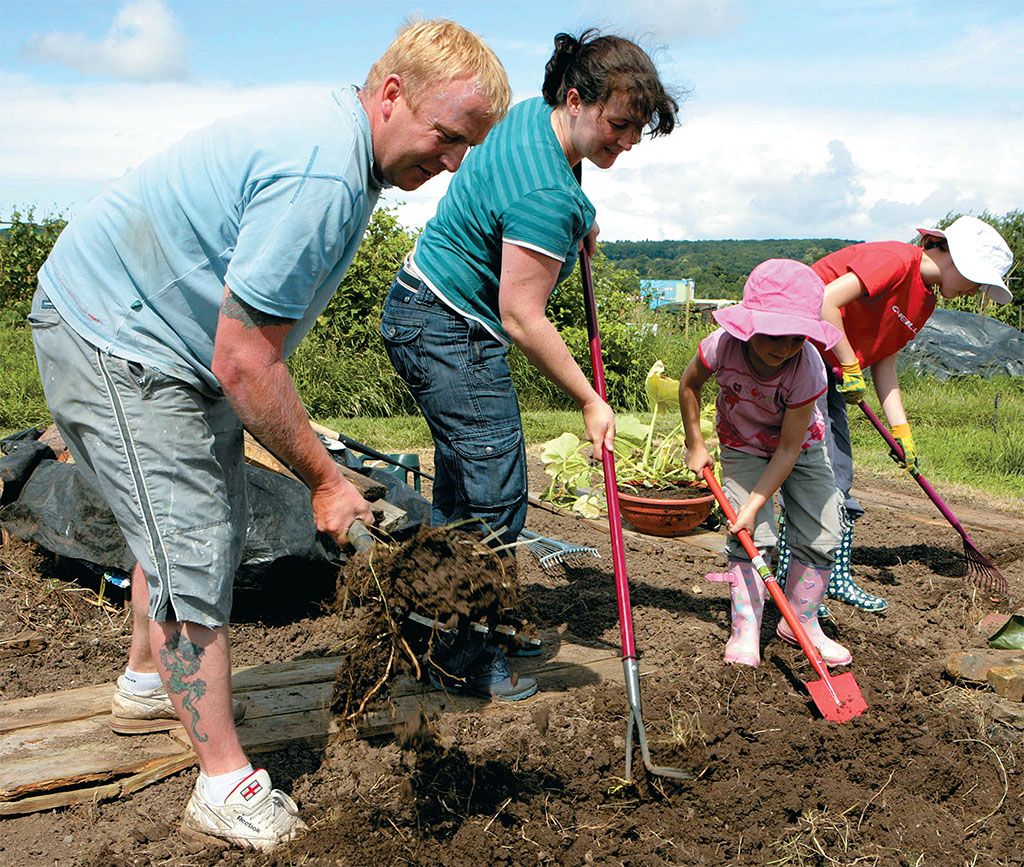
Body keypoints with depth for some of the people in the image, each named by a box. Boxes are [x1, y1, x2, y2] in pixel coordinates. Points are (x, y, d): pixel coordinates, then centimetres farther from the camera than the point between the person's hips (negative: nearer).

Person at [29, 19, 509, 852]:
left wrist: (300, 436, 19)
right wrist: (324, 478, -17)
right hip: (109, 338, -10)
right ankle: (226, 786, 1)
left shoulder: (335, 136, 4)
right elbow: (242, 362, -28)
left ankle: (147, 685, 42)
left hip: (162, 330, 11)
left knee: (201, 518, 21)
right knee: (195, 547, -10)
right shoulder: (320, 180, -30)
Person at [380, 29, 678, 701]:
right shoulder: (547, 193, -27)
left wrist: (577, 226, 19)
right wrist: (590, 401, -17)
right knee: (495, 494, -8)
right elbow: (521, 317, -25)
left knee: (463, 485, 17)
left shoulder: (533, 114, 4)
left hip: (423, 317, 11)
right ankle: (462, 658, 3)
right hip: (450, 331, -11)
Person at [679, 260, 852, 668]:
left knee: (821, 537, -5)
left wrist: (754, 504, -33)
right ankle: (745, 628, -6)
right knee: (752, 535, -15)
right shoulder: (723, 346, -31)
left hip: (801, 444, 0)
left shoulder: (807, 368, -35)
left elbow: (788, 449, -29)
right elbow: (689, 384, -7)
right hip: (743, 446, 0)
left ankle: (801, 621, 14)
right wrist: (695, 445, -4)